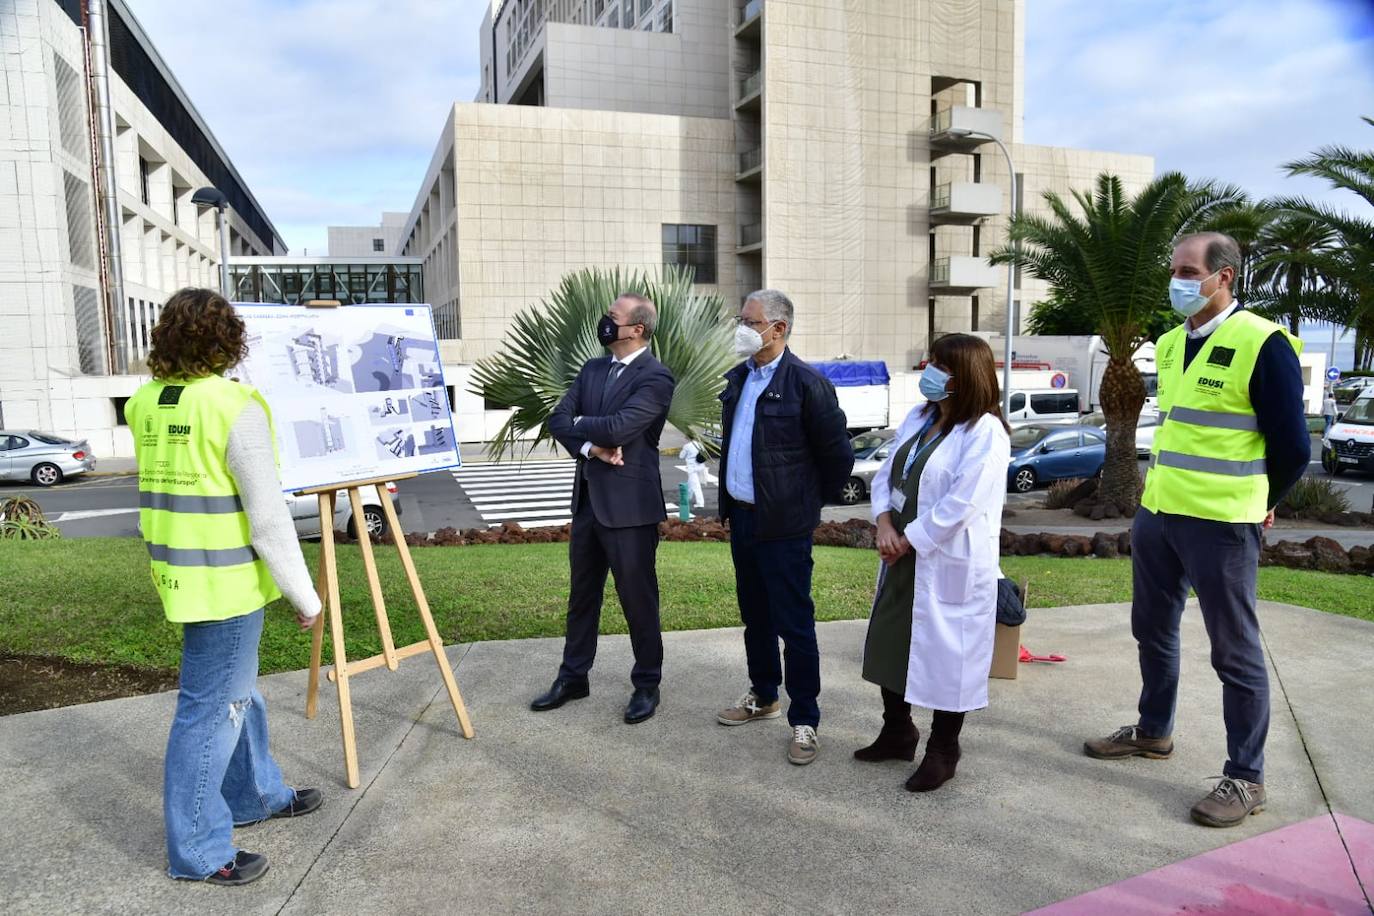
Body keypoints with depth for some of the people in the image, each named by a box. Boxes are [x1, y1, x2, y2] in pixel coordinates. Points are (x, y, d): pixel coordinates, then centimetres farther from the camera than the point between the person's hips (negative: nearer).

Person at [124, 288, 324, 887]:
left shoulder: (146, 404, 4)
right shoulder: (235, 406, -18)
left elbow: (160, 490, 14)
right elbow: (268, 518, -19)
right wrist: (304, 596, -12)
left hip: (177, 573, 8)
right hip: (226, 582, -8)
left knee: (237, 692, 22)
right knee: (211, 708, 4)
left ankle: (257, 795, 40)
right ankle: (197, 851, 17)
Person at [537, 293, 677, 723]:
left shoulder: (656, 377, -13)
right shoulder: (592, 369, 11)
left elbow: (617, 427, -25)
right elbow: (558, 419, 3)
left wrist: (579, 422, -6)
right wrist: (590, 448, -15)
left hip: (629, 504, -7)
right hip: (588, 498, 7)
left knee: (638, 598, 5)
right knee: (582, 594, 17)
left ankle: (646, 685, 21)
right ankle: (573, 676, 31)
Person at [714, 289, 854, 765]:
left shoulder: (807, 383, -15)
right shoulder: (737, 378, 8)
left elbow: (838, 453, -10)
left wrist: (818, 497, 2)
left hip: (783, 523, -7)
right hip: (741, 515, 7)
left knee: (794, 623, 0)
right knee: (754, 615, 19)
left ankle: (804, 720, 13)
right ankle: (763, 696, 37)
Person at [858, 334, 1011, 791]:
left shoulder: (985, 433, -16)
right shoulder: (918, 416, 9)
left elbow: (960, 504, -22)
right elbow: (886, 473, 9)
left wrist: (908, 540, -15)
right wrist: (884, 524, -7)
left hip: (949, 565, -8)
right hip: (903, 556, 8)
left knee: (946, 655, 4)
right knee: (890, 643, 17)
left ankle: (943, 752, 24)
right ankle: (897, 733, 37)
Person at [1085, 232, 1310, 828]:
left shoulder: (1262, 344, -13)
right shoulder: (1170, 344, 10)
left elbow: (1291, 446, -9)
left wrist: (1255, 505, 3)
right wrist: (1162, 491, 18)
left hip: (1221, 525, -8)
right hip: (1157, 513, 8)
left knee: (1235, 651, 3)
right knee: (1152, 628, 18)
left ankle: (1245, 778, 15)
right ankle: (1153, 732, 37)